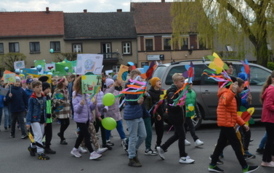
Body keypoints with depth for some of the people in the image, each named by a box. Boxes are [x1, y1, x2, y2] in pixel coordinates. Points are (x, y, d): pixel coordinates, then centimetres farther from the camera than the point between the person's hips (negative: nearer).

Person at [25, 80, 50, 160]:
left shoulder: (43, 97, 6)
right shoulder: (32, 98, -11)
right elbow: (29, 110, -11)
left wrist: (45, 120, 15)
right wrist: (28, 122, -13)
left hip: (41, 120, 7)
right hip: (34, 119, -7)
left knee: (40, 136, 13)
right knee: (39, 136, -11)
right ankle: (40, 153, -7)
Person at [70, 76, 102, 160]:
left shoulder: (86, 95, 6)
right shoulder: (75, 96, -13)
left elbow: (90, 107, 8)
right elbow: (76, 109, -17)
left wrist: (93, 104, -12)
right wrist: (80, 104, -34)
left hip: (87, 118, 7)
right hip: (80, 119, -7)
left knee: (82, 135, 16)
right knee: (87, 135, -6)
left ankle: (75, 150, 33)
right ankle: (92, 153, -1)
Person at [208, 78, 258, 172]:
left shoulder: (231, 95, 18)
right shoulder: (226, 93, -13)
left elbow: (234, 113, 19)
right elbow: (225, 102, -40)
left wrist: (243, 124, 14)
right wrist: (233, 91, -53)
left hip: (226, 124, 10)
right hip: (226, 123, -10)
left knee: (221, 144, 11)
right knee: (236, 145, -3)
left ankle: (212, 165, 17)